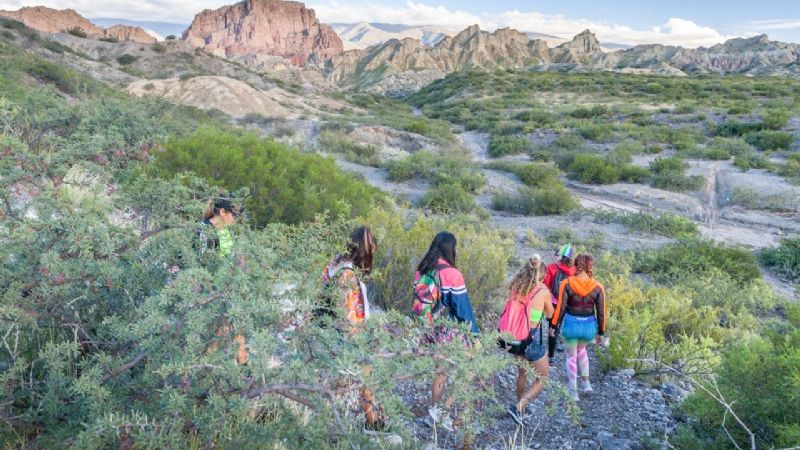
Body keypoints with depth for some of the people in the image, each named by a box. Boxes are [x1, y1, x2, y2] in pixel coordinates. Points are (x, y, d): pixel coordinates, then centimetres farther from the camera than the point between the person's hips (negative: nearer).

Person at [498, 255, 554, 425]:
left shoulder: (515, 287, -3)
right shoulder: (543, 291, -12)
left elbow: (514, 310, 6)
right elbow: (549, 315, 5)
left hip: (513, 339, 5)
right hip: (532, 340, -5)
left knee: (522, 373, 29)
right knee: (542, 379, 15)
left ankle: (521, 408, 40)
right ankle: (518, 406, -2)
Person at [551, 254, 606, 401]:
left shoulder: (566, 284, -11)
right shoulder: (598, 287, -6)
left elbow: (560, 308, -9)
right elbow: (601, 312, 0)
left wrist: (553, 325, 2)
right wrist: (601, 333, 11)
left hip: (571, 324, -2)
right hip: (589, 326, 2)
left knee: (571, 356, 18)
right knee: (581, 349, 32)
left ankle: (573, 392, 22)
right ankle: (586, 383, 29)